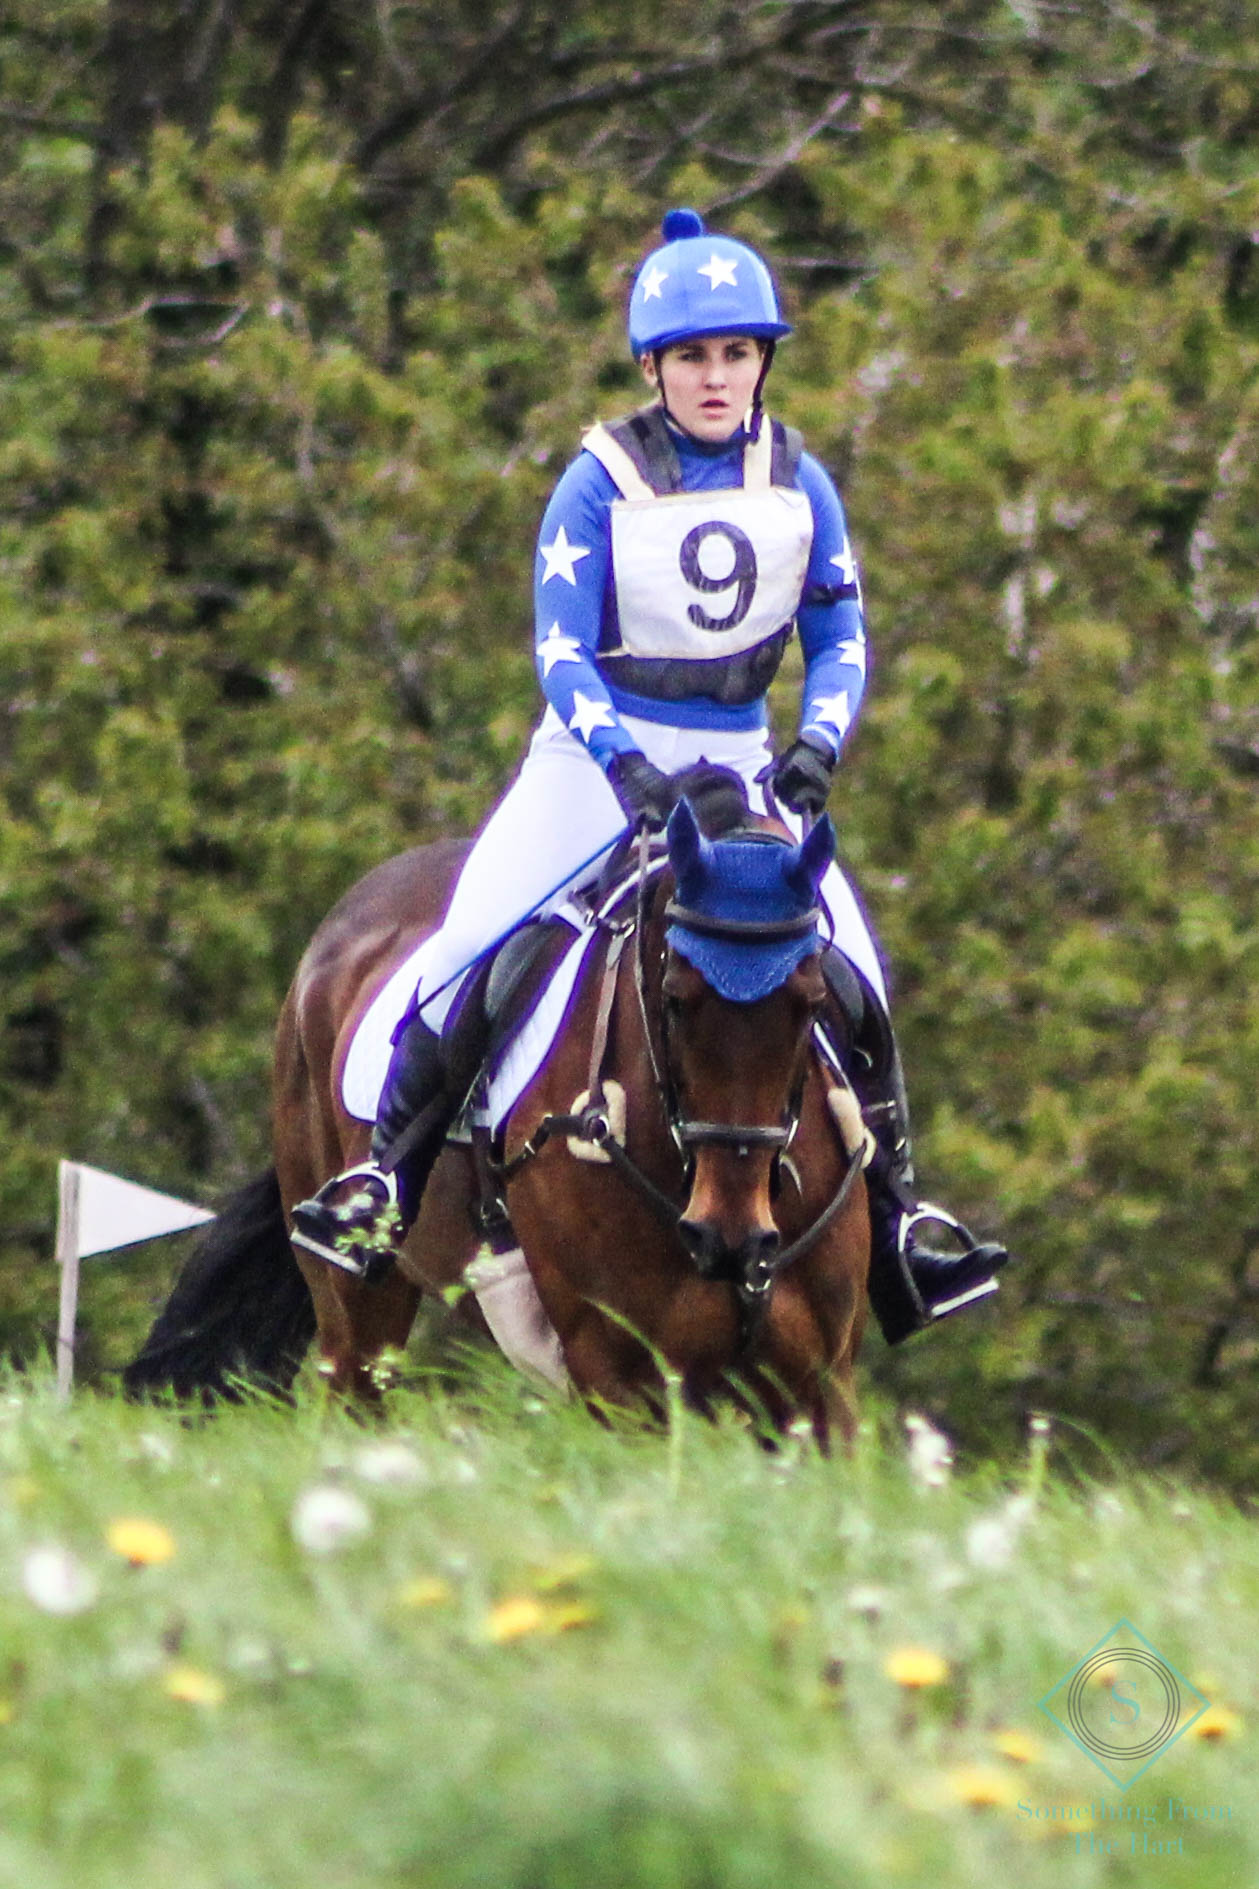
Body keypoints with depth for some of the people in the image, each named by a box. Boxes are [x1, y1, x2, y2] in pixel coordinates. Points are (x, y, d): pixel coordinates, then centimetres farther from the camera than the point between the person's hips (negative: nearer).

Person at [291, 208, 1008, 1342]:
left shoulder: (798, 485, 1)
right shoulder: (603, 481, -8)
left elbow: (841, 643, 5)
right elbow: (560, 648, -12)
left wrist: (817, 748, -15)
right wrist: (625, 766, -27)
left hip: (740, 761, 2)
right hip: (602, 748, -2)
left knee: (850, 963, -10)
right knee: (471, 943, -17)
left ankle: (894, 1215, 0)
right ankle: (386, 1172, 1)